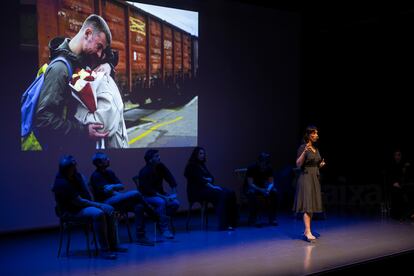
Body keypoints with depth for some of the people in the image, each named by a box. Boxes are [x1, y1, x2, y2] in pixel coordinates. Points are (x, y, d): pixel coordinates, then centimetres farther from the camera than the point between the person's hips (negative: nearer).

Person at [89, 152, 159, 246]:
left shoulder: (109, 172, 16)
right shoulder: (96, 176, -6)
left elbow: (122, 186, 9)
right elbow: (107, 191, -14)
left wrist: (113, 186, -9)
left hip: (116, 201, 7)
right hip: (105, 203, -7)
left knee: (139, 206, -19)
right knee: (135, 194, -23)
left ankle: (140, 236, -18)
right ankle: (156, 217, -11)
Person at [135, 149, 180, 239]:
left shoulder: (161, 167, -1)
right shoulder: (144, 172, -19)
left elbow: (171, 179, 1)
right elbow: (148, 190, -21)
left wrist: (174, 193, -11)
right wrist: (163, 197, -26)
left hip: (159, 193, 6)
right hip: (147, 196, -6)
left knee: (176, 203, -16)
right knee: (161, 202, -35)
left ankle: (160, 220, -1)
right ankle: (164, 229, -27)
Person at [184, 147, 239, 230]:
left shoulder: (202, 165, 20)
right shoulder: (191, 166, -4)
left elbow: (211, 177, 13)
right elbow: (199, 180, -15)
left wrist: (208, 179, -10)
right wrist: (212, 186, -22)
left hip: (206, 187, 8)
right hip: (197, 191, -8)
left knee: (230, 193, -13)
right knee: (221, 195, -29)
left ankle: (231, 222, -20)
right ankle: (223, 225, -31)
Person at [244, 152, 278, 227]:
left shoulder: (269, 169, -10)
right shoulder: (252, 168, -24)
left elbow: (271, 182, -12)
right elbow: (250, 184, -28)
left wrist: (268, 189, -35)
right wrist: (262, 190, -42)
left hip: (262, 187, 4)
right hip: (251, 187, -4)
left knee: (274, 191, -24)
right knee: (252, 193, -38)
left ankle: (272, 219, -17)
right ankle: (252, 220, -30)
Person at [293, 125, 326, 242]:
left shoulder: (316, 148, 14)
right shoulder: (303, 147, -9)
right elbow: (298, 165, -14)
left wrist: (321, 164, 3)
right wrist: (304, 152, -25)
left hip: (315, 178, 8)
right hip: (305, 177, -8)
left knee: (313, 205, 6)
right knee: (307, 205, -13)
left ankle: (306, 231, 11)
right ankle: (308, 232, -16)